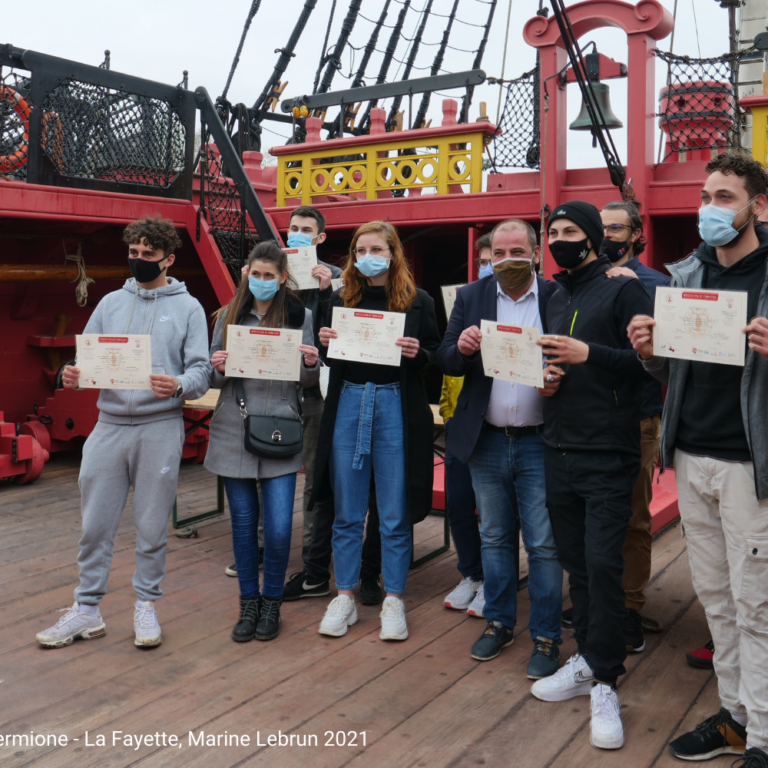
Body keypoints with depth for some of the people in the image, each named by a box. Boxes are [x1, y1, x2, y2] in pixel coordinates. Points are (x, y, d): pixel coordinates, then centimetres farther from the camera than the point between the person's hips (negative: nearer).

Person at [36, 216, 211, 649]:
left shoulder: (188, 307, 3)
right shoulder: (111, 304, 13)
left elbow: (201, 370, -4)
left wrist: (178, 385, -25)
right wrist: (75, 376, -12)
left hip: (160, 428, -3)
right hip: (110, 424, 3)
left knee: (152, 526, 5)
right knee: (96, 524, 7)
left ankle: (146, 605, 22)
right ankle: (87, 610, 20)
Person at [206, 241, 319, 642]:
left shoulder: (300, 316, 3)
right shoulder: (229, 316, 8)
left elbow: (308, 382, 7)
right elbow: (214, 379, 12)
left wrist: (311, 364, -14)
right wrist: (219, 369, -10)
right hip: (234, 432, 2)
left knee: (278, 527, -4)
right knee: (243, 522, 9)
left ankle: (271, 603, 19)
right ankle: (248, 604, 25)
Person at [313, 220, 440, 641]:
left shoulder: (418, 302, 1)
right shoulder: (341, 300, 8)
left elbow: (436, 359, 3)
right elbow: (331, 359, 13)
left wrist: (417, 353, -17)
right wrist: (324, 343, -8)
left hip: (396, 408, -2)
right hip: (348, 405, 2)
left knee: (395, 516, 5)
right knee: (347, 514, 9)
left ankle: (393, 601, 19)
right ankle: (344, 597, 23)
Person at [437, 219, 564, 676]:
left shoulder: (557, 298, -3)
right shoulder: (471, 297, 6)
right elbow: (448, 363, 3)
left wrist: (559, 380, -24)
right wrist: (461, 349, -19)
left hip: (539, 443, -3)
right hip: (487, 441, 3)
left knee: (544, 545, 2)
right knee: (495, 538, 16)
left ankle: (547, 637, 17)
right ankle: (499, 623, 31)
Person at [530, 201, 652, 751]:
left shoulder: (623, 288, -4)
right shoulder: (556, 298, 18)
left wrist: (589, 354, -21)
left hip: (608, 454, -6)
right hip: (559, 451, 7)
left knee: (603, 565, -7)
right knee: (576, 562, 12)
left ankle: (605, 683, 5)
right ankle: (588, 660, 25)